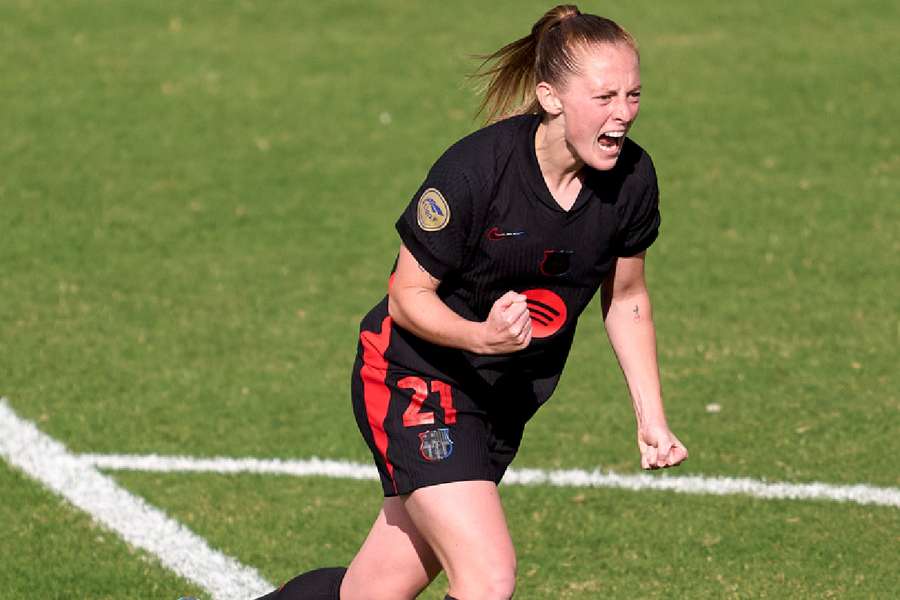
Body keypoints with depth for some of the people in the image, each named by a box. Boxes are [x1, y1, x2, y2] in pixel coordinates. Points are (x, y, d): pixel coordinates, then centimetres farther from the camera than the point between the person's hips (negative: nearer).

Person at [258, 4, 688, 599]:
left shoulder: (632, 178, -8)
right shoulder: (475, 169, -25)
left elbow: (626, 298, 9)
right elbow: (408, 294, -16)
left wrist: (652, 417, 4)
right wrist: (481, 336, -35)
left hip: (506, 400, 6)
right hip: (414, 380, -6)